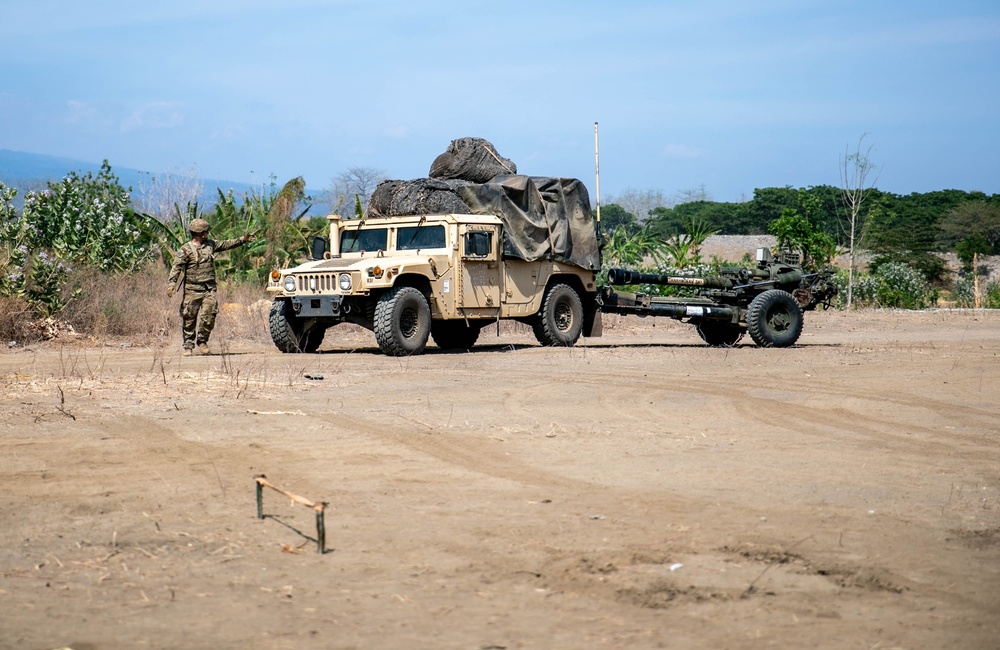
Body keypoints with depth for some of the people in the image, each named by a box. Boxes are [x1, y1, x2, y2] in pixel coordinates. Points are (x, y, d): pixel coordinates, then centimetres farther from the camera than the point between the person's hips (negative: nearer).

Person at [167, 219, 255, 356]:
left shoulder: (211, 244, 12)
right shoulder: (185, 250, -5)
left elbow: (226, 244, 25)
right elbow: (177, 267, -13)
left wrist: (242, 240, 25)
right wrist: (171, 283, -25)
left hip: (209, 289, 4)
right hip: (192, 290, -4)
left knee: (209, 315, -8)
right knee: (189, 318, 0)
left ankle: (202, 340, 11)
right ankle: (188, 346, 11)